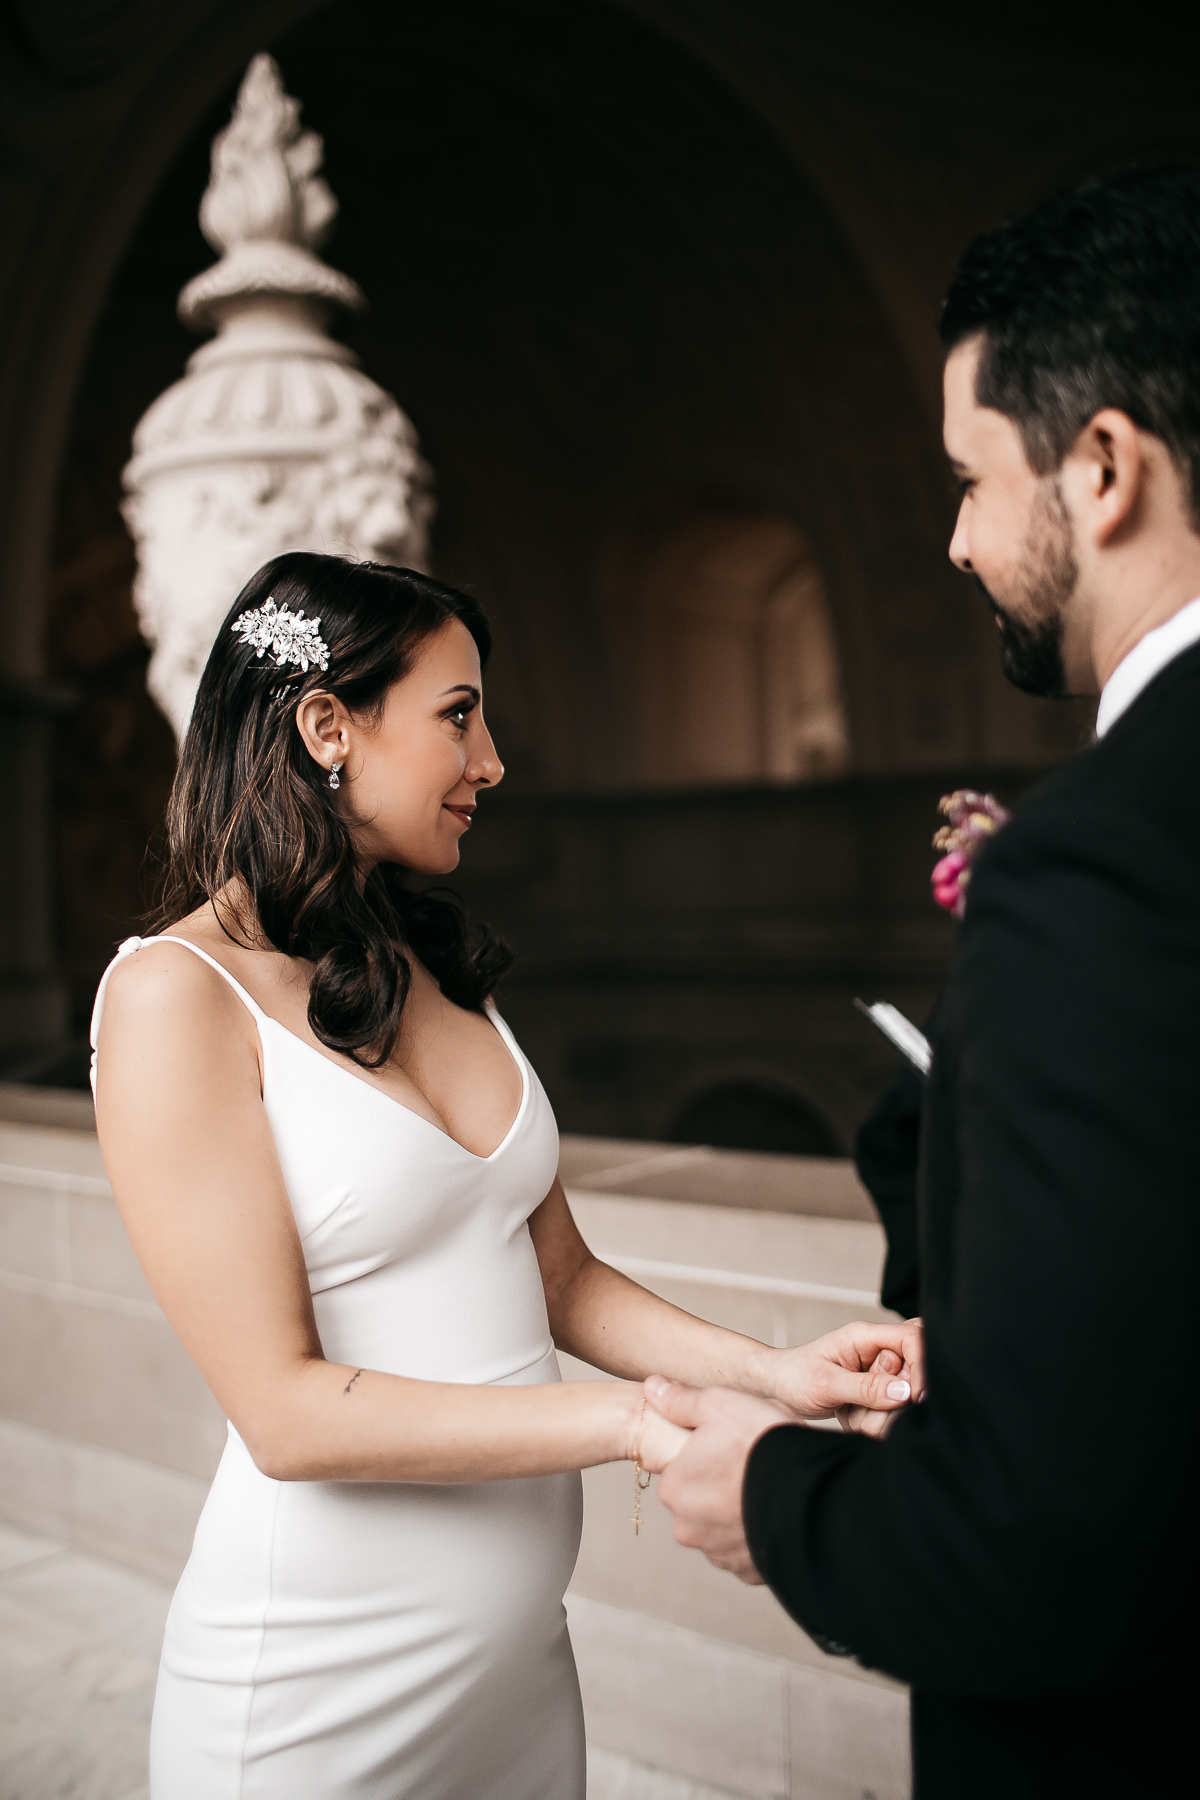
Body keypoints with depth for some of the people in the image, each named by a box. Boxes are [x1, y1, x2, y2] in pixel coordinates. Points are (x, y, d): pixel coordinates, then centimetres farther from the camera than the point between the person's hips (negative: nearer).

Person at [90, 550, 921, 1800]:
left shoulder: (442, 970, 6)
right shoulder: (175, 994, -16)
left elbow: (558, 1280, 6)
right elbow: (286, 1411, -19)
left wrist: (771, 1371, -8)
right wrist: (632, 1422, -21)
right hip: (330, 1680, -6)